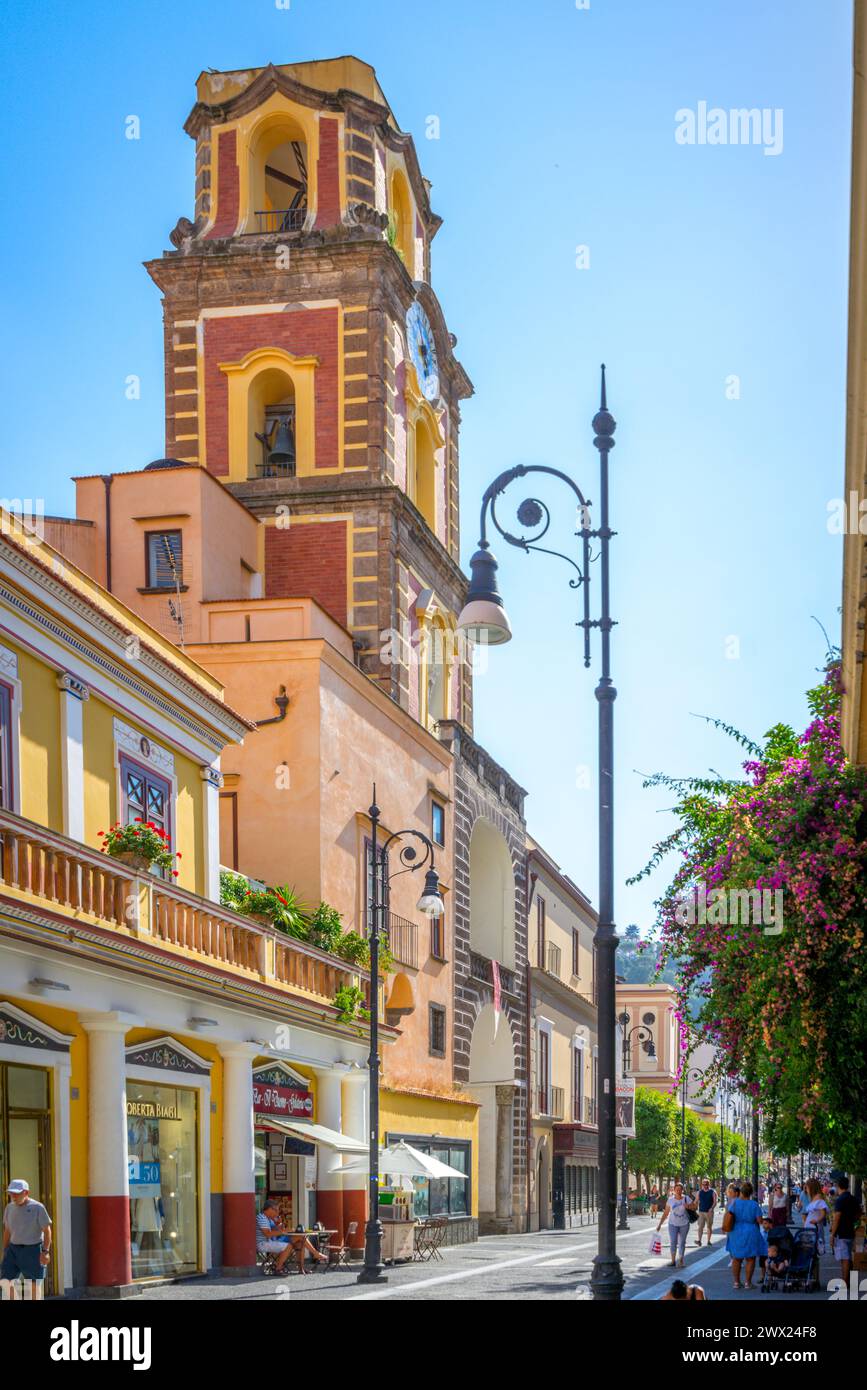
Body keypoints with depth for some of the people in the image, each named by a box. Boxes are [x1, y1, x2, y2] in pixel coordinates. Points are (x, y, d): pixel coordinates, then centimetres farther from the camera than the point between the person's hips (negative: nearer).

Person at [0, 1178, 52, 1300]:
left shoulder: (37, 1208, -11)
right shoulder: (10, 1208, 6)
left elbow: (47, 1230, -10)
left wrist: (45, 1251, -16)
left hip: (33, 1249, -5)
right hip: (13, 1249, 5)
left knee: (33, 1284, 0)